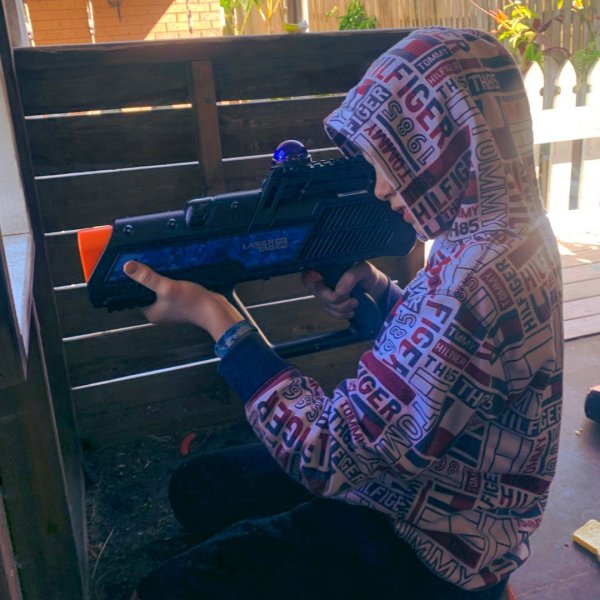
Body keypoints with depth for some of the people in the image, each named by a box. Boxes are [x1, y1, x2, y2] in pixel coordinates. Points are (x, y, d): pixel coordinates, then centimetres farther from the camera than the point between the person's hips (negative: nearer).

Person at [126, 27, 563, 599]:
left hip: (432, 549, -9)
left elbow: (333, 456, -29)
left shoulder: (475, 278, -34)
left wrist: (217, 318, -21)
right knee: (195, 486, 14)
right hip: (408, 472, 9)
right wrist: (377, 288, -6)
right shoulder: (507, 223, -2)